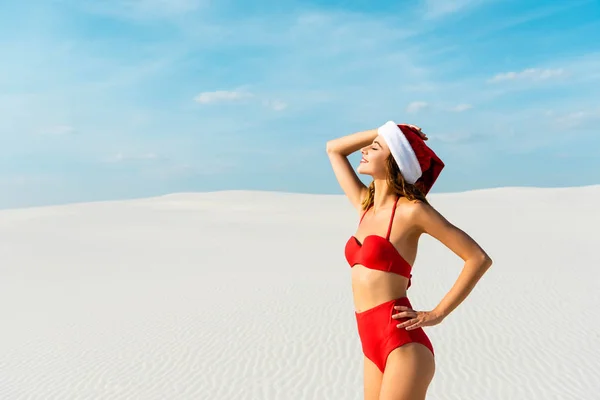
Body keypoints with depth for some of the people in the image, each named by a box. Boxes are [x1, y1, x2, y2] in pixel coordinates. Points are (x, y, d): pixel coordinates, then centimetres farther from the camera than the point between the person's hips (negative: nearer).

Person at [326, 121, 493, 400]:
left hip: (403, 346, -7)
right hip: (373, 348, 7)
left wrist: (437, 314, -8)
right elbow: (333, 149, 21)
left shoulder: (411, 210, -8)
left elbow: (479, 259, -7)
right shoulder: (365, 205, 11)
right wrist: (385, 131, 13)